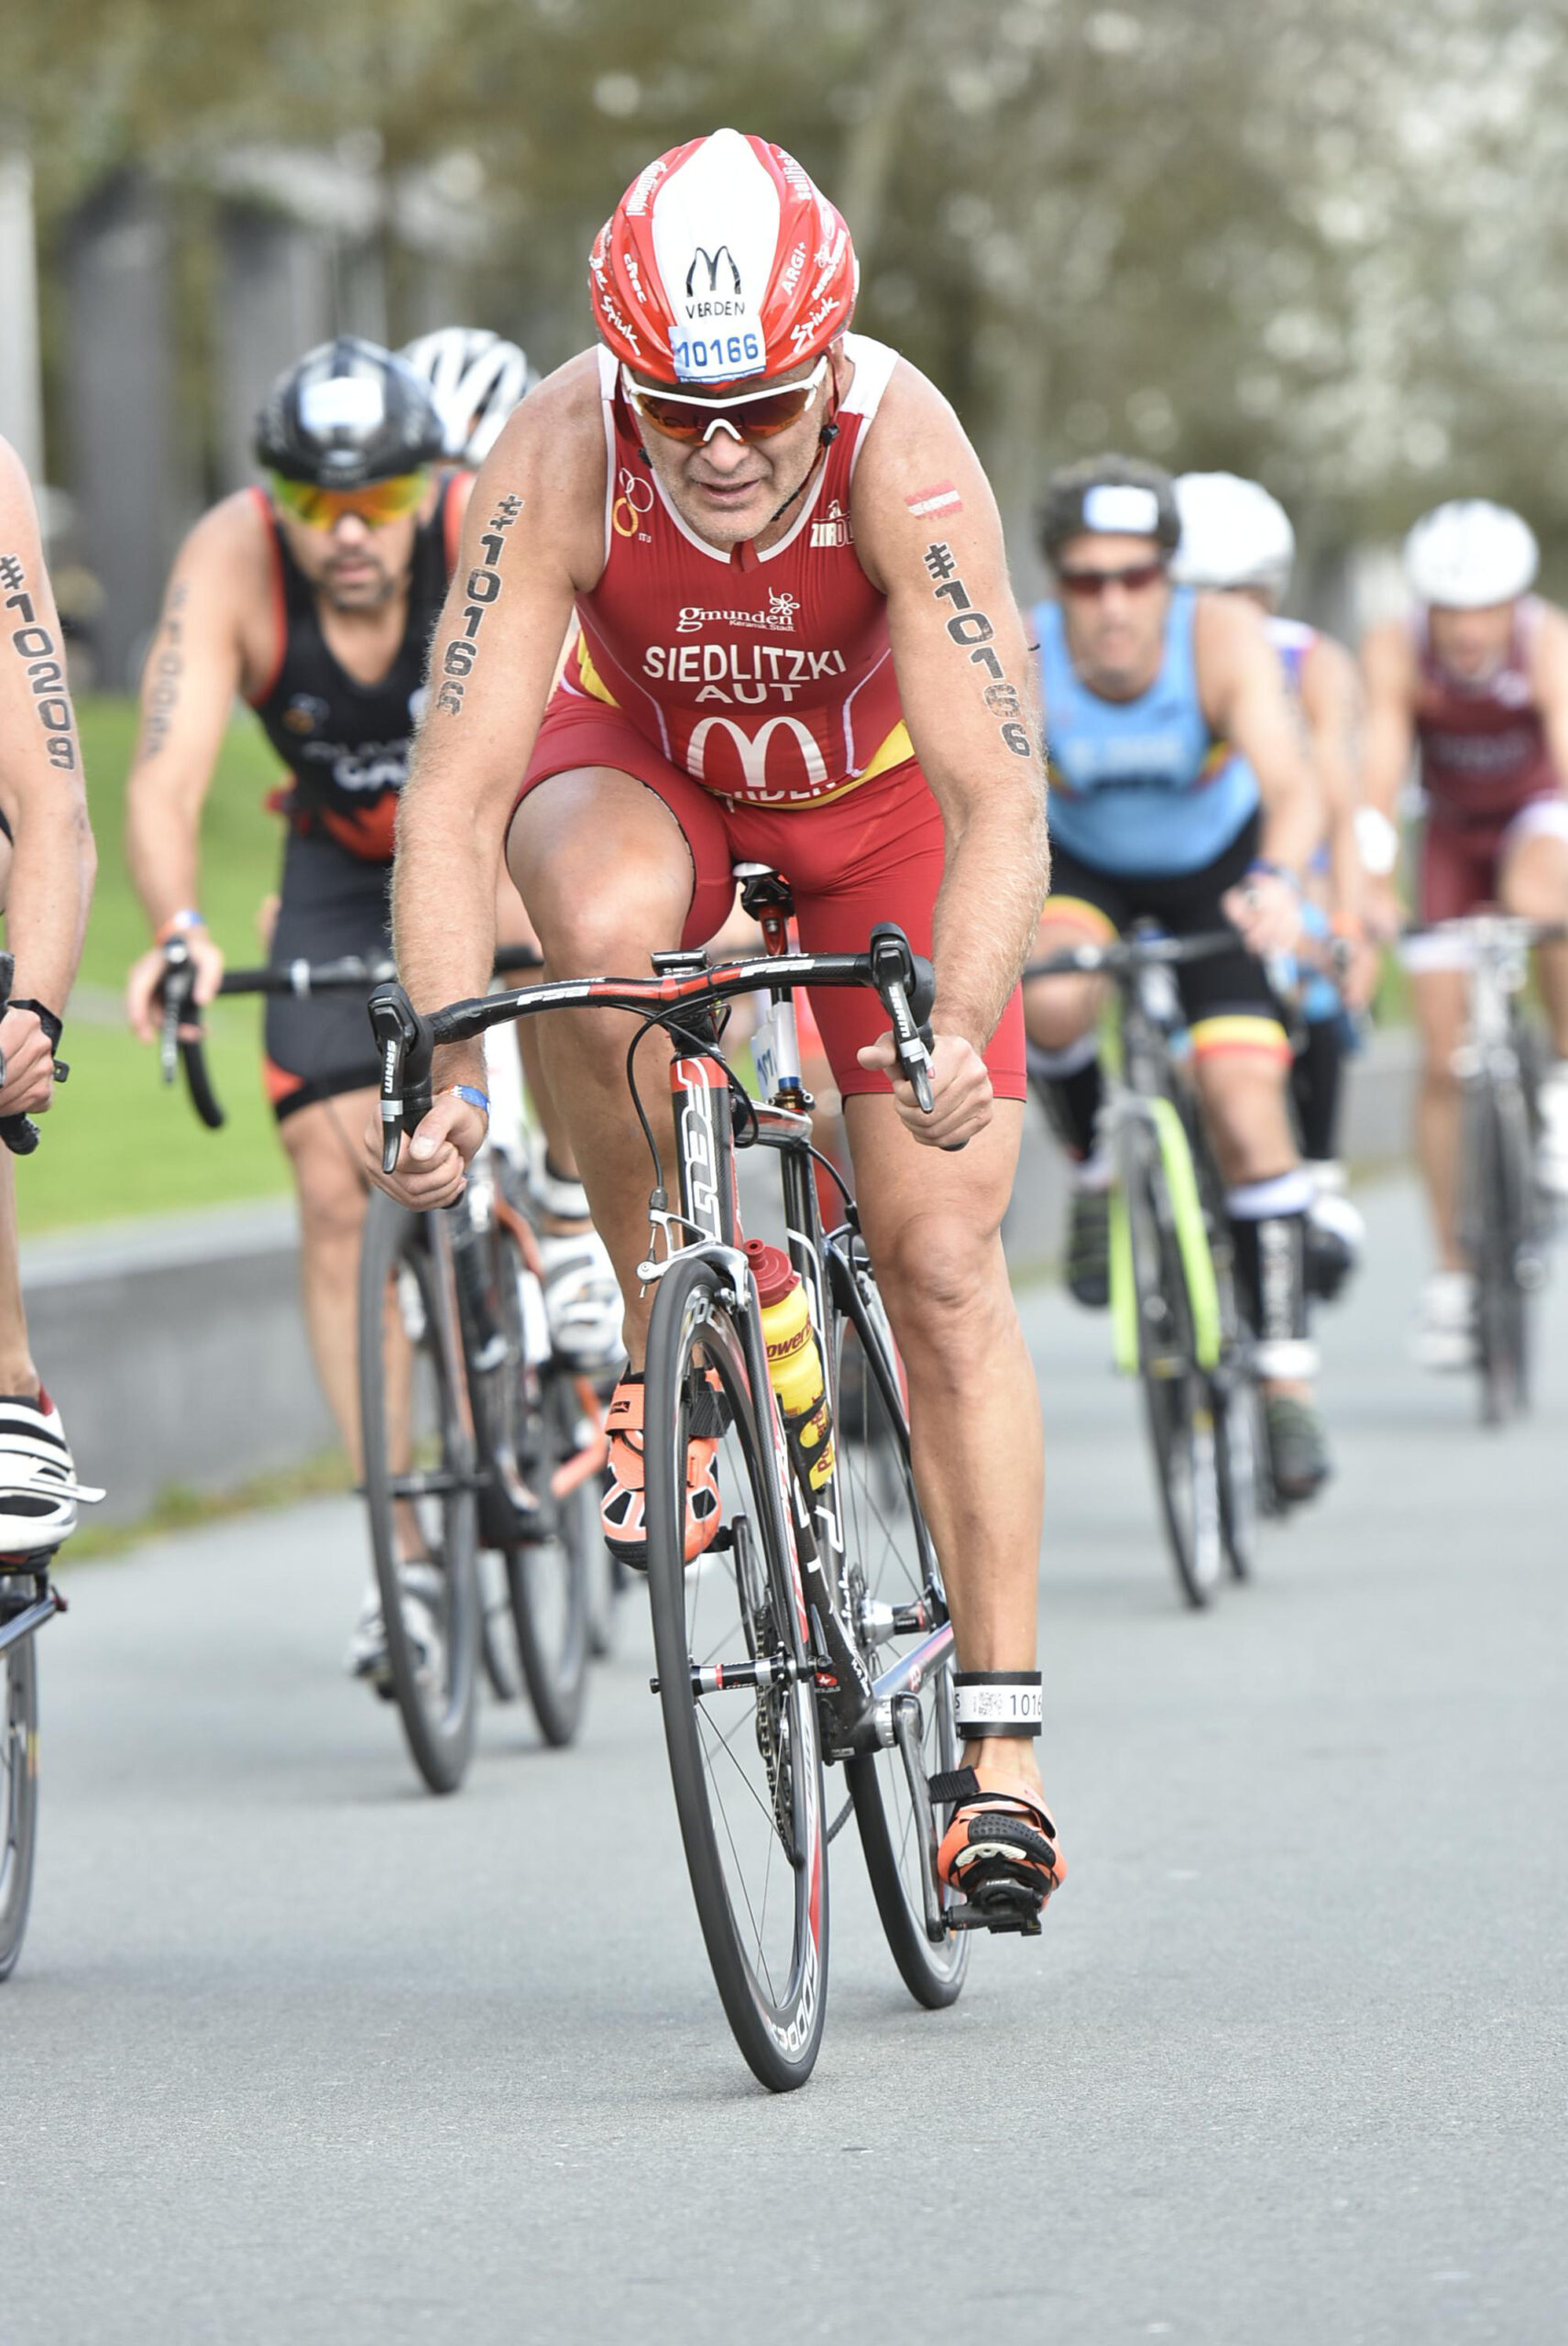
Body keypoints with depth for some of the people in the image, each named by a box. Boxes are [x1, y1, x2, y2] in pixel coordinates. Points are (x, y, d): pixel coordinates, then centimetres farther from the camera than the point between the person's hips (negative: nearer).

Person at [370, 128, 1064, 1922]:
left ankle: (1000, 1749, 2)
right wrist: (448, 1067, -46)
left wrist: (960, 1030, -57)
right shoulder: (556, 463, -34)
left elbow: (997, 799, -41)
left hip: (875, 794, 0)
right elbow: (453, 796, -34)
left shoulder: (905, 456, -36)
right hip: (644, 762, 0)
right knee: (603, 918, -37)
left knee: (944, 1266, -7)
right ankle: (659, 1347, -15)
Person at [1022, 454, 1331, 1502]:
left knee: (1246, 1103, -14)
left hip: (1214, 873, 0)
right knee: (1052, 1003, -33)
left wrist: (1276, 883, -64)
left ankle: (1288, 1375, -4)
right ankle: (1097, 1170, -2)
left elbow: (1291, 784, -43)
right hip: (1078, 865, 0)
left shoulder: (1223, 639, -31)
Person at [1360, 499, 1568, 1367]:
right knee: (1444, 1062, -4)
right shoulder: (1395, 652, -25)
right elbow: (1379, 772, -32)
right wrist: (1373, 890, -45)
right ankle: (1452, 1273, 7)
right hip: (1454, 833, 2)